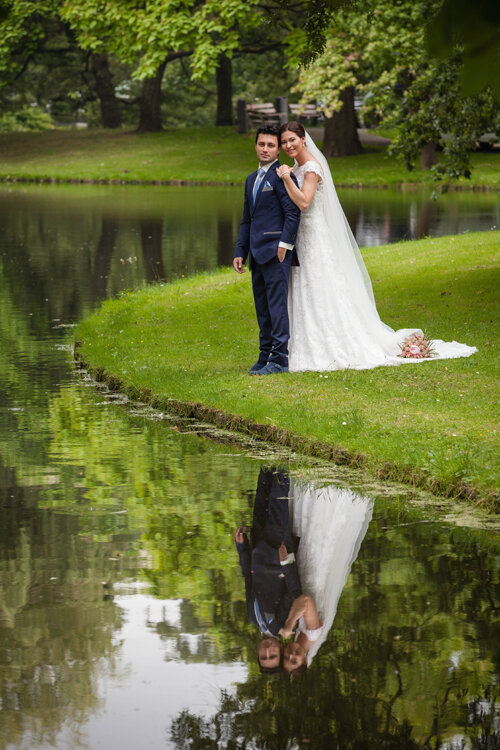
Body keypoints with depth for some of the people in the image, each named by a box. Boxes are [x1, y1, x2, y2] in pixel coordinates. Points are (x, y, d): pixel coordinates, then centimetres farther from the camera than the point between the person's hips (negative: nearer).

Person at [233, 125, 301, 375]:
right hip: (258, 255, 8)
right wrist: (240, 252, 18)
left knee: (277, 304, -9)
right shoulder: (251, 180, 21)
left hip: (276, 251, -8)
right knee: (262, 307, 11)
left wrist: (284, 244, -19)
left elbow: (293, 213, -12)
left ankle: (279, 359, -9)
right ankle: (265, 357, 16)